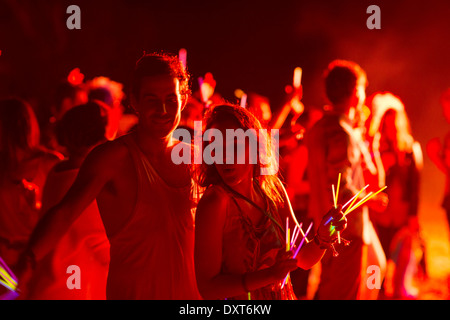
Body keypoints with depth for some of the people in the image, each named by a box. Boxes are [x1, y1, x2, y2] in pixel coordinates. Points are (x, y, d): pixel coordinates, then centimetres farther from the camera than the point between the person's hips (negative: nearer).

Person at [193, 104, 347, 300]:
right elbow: (207, 288, -24)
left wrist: (323, 238, -20)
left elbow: (304, 260, -1)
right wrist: (270, 275, -30)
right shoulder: (214, 203, -23)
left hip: (283, 294, 5)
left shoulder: (272, 187, -6)